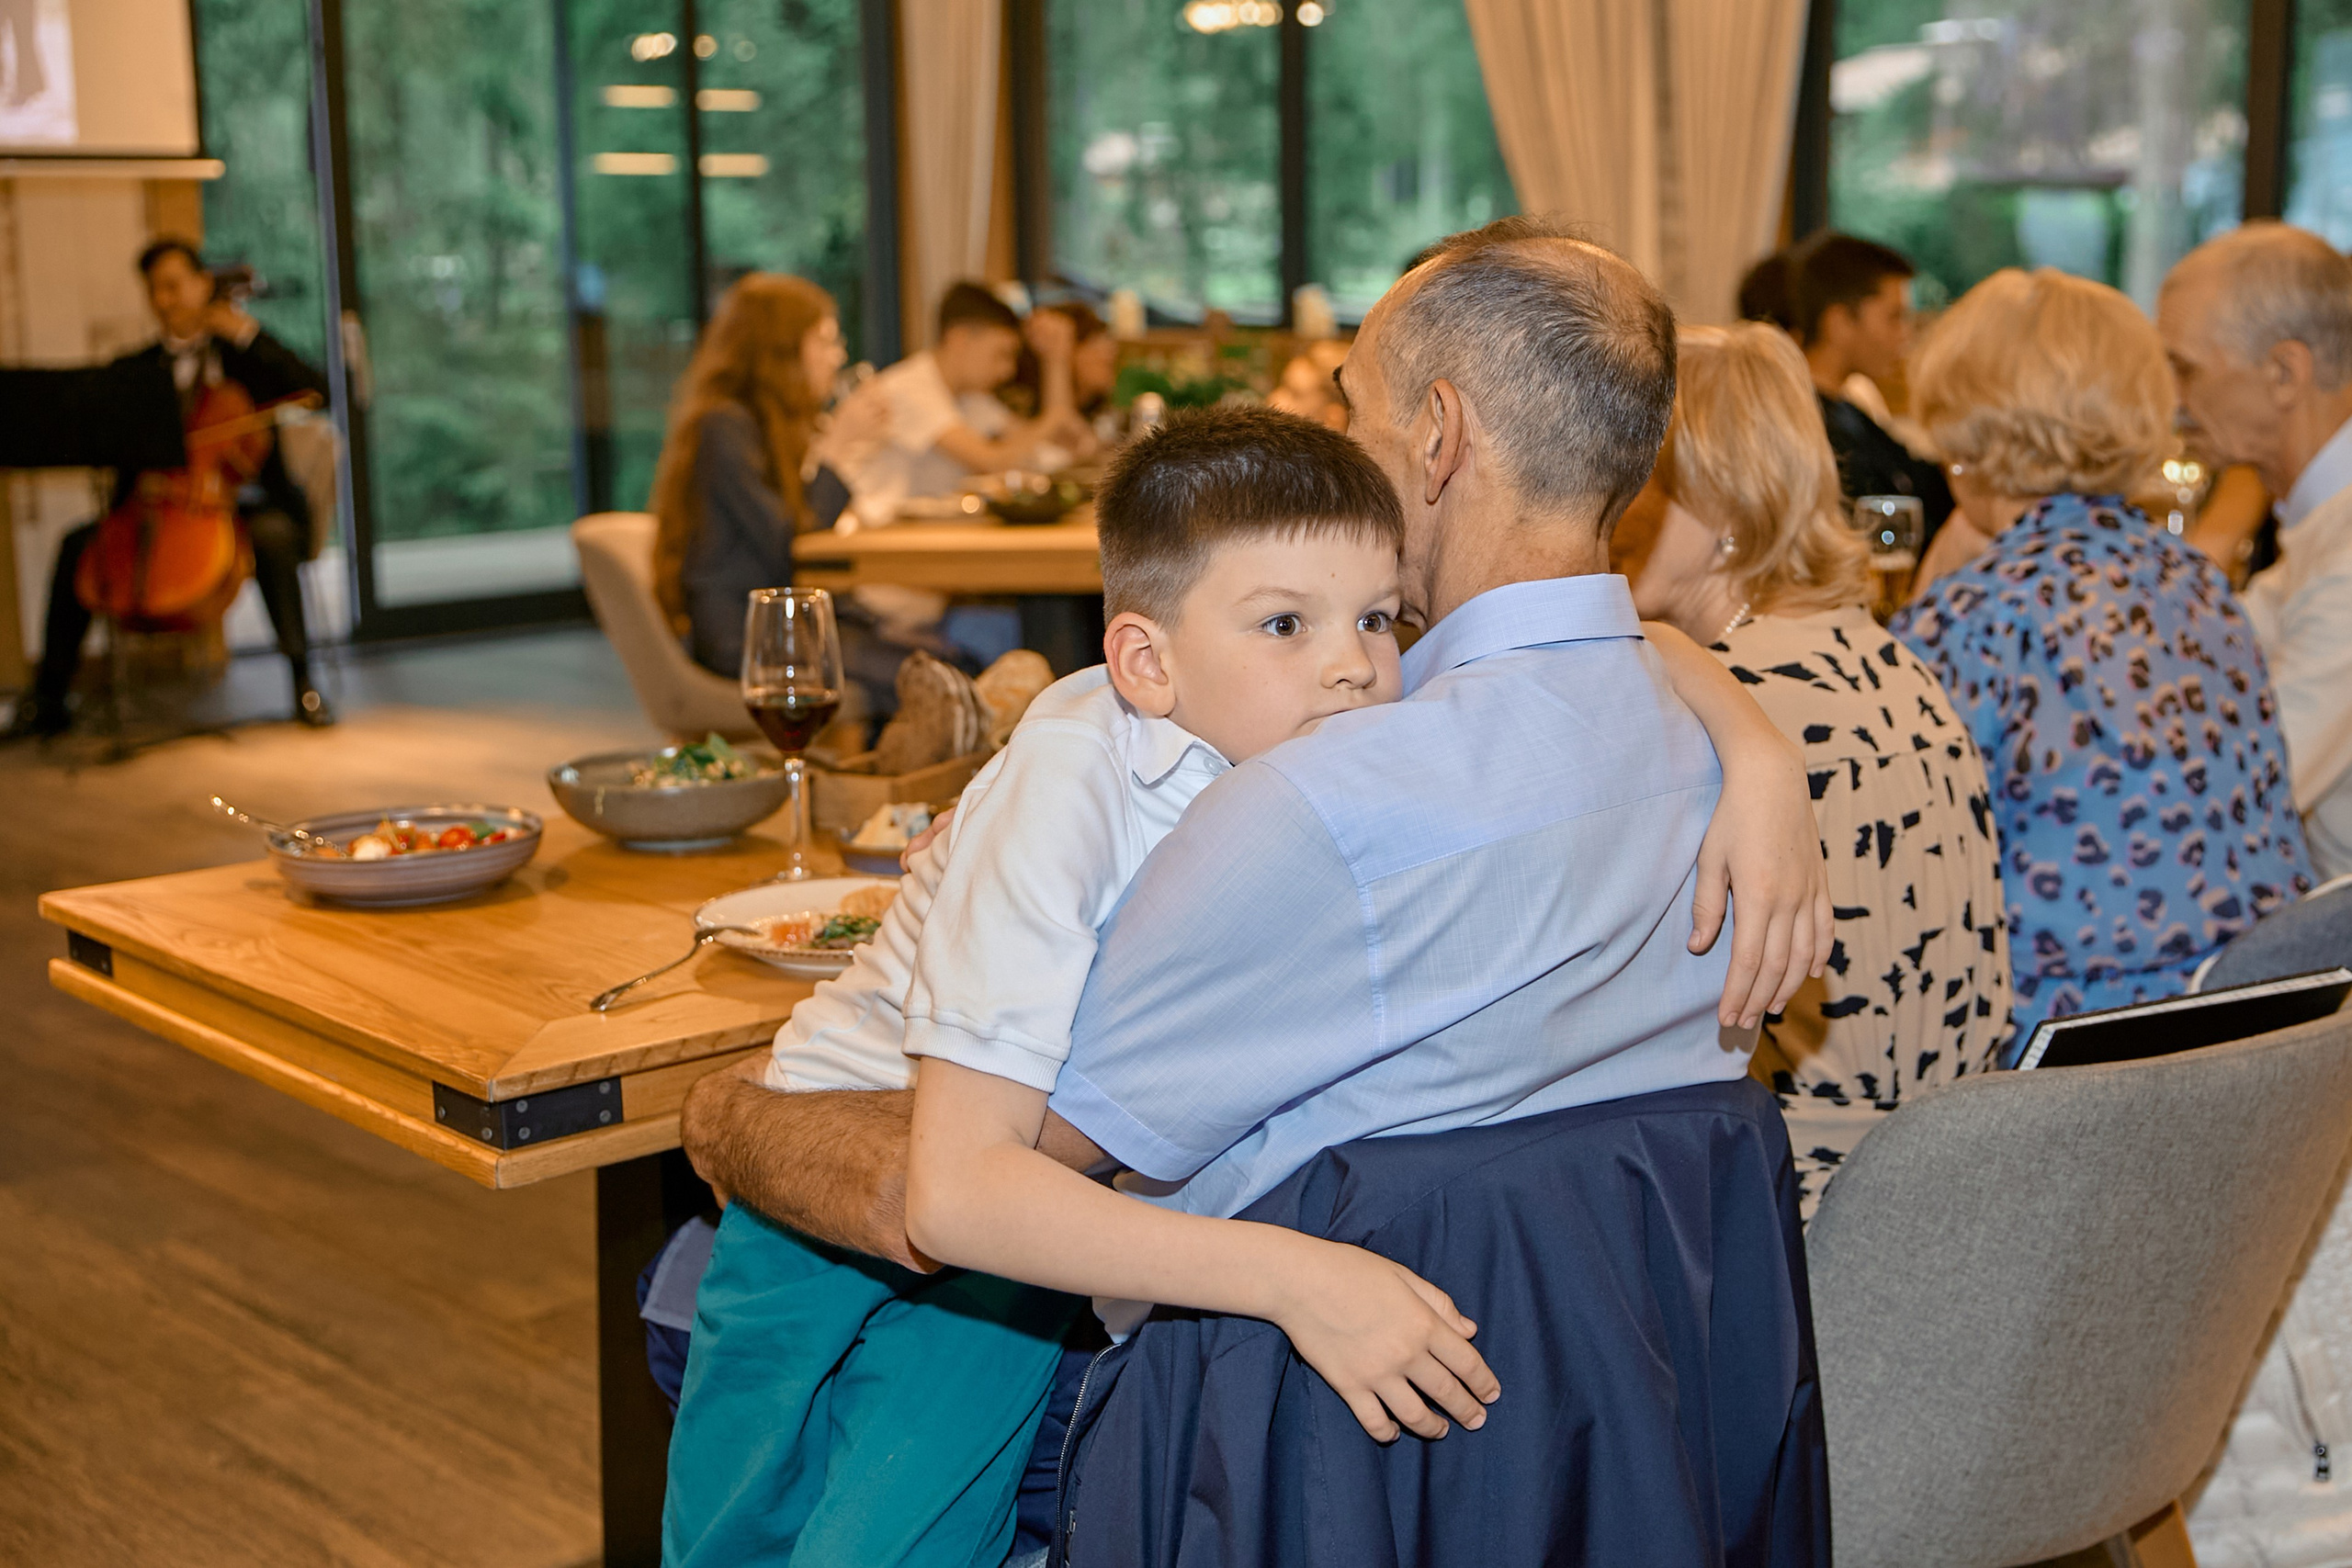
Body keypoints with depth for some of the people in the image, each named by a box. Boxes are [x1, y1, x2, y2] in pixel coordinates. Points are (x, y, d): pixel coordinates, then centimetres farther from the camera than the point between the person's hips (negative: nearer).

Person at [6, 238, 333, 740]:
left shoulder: (243, 355, 11)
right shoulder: (134, 370, 18)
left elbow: (317, 391, -5)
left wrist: (250, 335, -9)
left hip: (244, 504, -3)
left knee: (273, 533, -36)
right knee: (77, 544, -19)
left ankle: (303, 680, -28)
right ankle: (49, 701, -15)